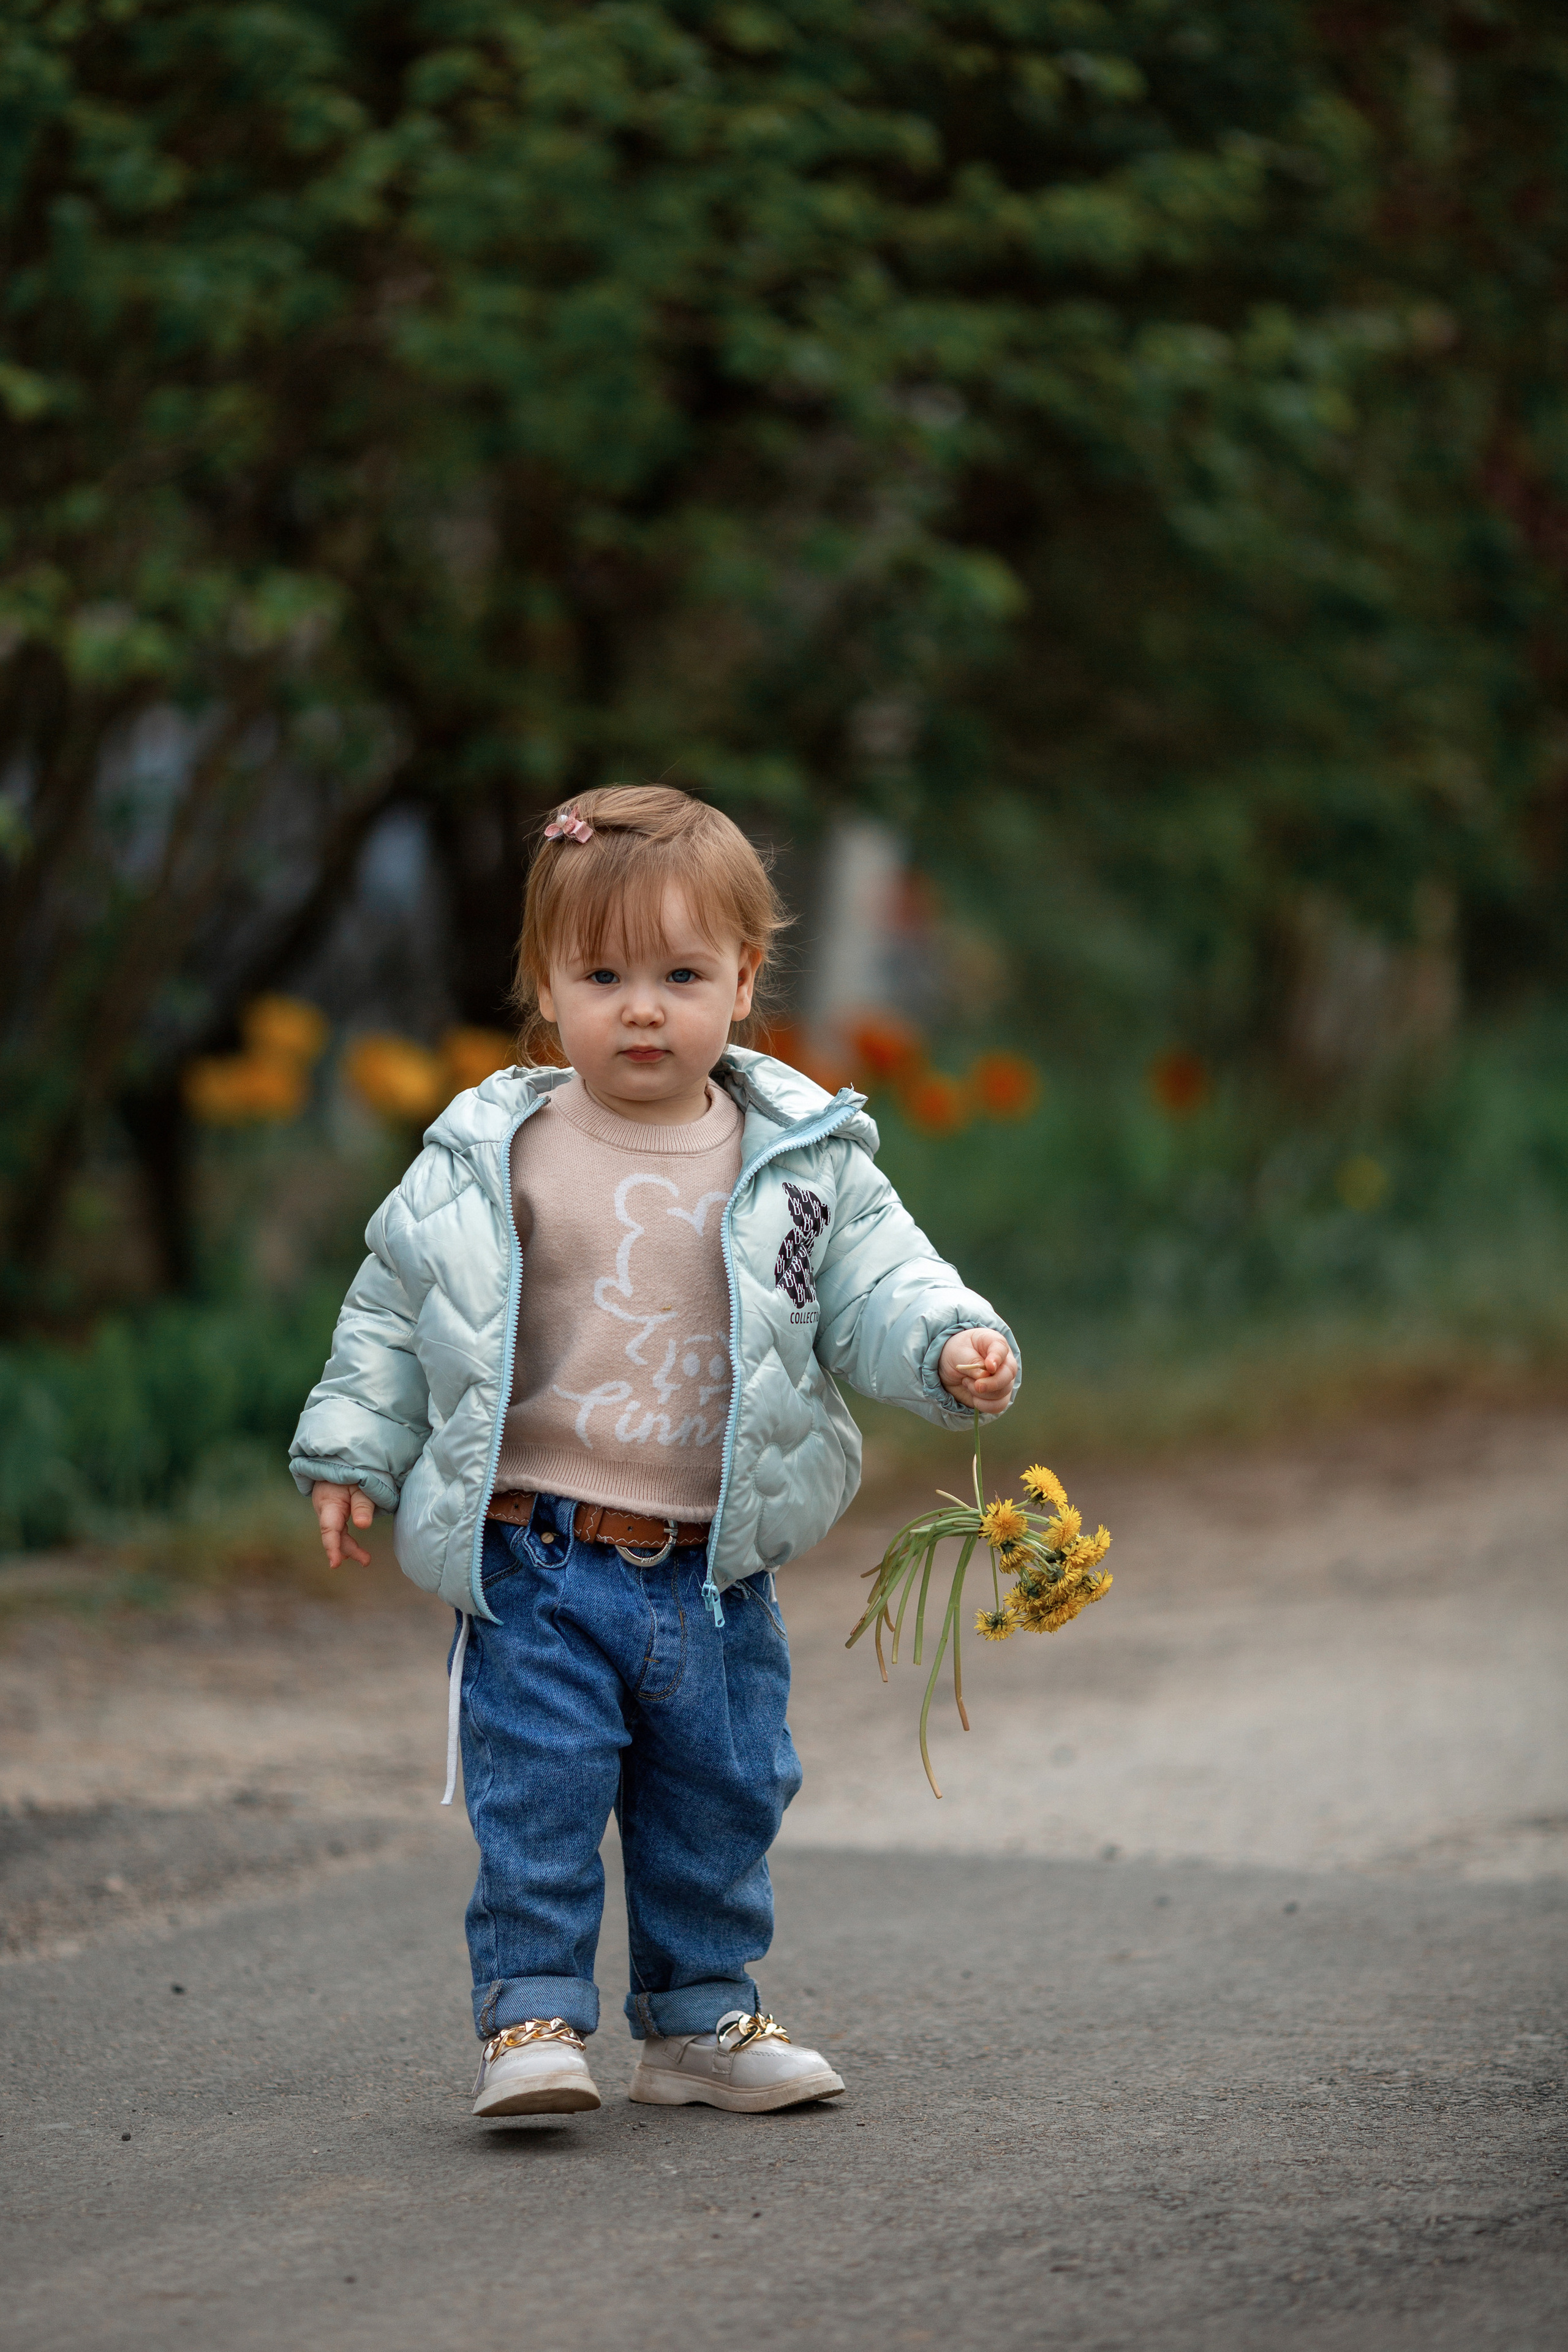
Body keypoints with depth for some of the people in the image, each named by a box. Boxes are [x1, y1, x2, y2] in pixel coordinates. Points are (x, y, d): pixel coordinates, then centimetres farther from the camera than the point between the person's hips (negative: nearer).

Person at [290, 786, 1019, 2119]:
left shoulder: (801, 1160, 0)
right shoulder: (488, 1160, -3)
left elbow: (875, 1286, -1)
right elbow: (393, 1303, 7)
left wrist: (951, 1346, -20)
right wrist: (355, 1450, 5)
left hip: (717, 1572, 2)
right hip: (536, 1561, -2)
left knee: (721, 1797, 11)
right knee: (536, 1796, -5)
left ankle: (701, 2016, 25)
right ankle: (533, 2015, 5)